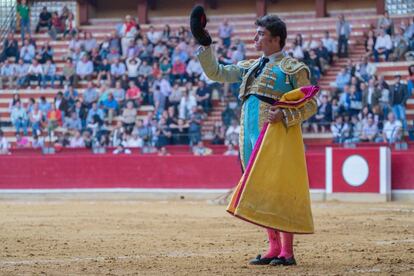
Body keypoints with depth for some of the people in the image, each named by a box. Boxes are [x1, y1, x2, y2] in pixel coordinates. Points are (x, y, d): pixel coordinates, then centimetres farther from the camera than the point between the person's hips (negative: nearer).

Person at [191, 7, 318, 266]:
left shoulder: (294, 69, -1)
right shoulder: (251, 67, 19)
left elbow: (310, 105, -3)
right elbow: (216, 73, 22)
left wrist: (284, 115, -18)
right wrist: (204, 44, 12)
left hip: (276, 136, -7)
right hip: (250, 136, 7)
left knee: (279, 192, -9)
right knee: (262, 194, 8)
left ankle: (287, 252, -6)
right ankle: (274, 248, 15)